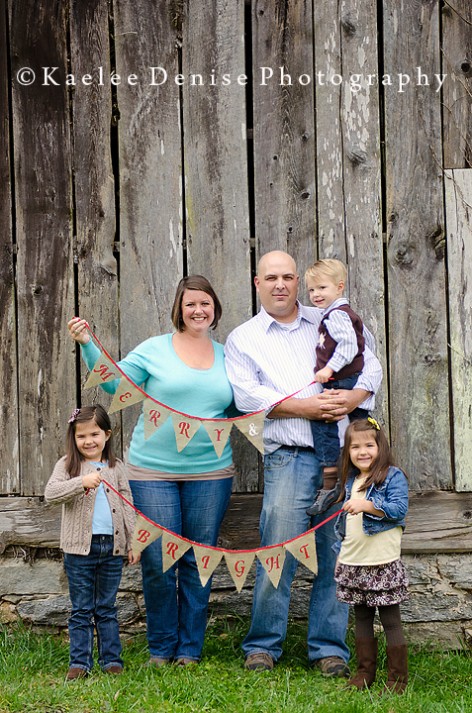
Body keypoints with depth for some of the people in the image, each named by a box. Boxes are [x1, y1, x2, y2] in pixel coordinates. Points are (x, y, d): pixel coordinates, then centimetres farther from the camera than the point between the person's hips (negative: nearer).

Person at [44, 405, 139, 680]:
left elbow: (127, 506, 11)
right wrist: (82, 482, -27)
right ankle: (80, 663, 9)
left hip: (112, 546, 2)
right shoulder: (68, 464, 1)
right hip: (80, 548, -2)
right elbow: (50, 492, -14)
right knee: (81, 610, 4)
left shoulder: (116, 467, 9)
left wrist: (134, 543, 7)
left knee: (107, 609, 10)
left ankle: (112, 660, 15)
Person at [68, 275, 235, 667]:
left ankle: (190, 649, 19)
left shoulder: (227, 357, 10)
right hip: (153, 471, -2)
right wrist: (88, 345, -16)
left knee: (199, 562, 7)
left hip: (210, 473, 2)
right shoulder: (154, 350, 1)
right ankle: (161, 648, 15)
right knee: (158, 563, -1)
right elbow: (115, 382, -5)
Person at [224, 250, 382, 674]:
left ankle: (329, 647, 12)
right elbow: (248, 396, -5)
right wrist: (305, 407, -14)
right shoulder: (243, 340, 8)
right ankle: (263, 646, 7)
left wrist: (355, 396, -7)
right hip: (289, 457, -2)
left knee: (337, 553, 3)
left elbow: (371, 364, 13)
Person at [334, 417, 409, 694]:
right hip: (353, 564, 7)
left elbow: (399, 509, -19)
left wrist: (367, 505, -25)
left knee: (391, 620, -1)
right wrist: (342, 552, 22)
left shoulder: (393, 476, -7)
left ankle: (398, 679, 5)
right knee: (362, 619, 13)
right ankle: (366, 671, 23)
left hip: (383, 564, -7)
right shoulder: (351, 480, 14)